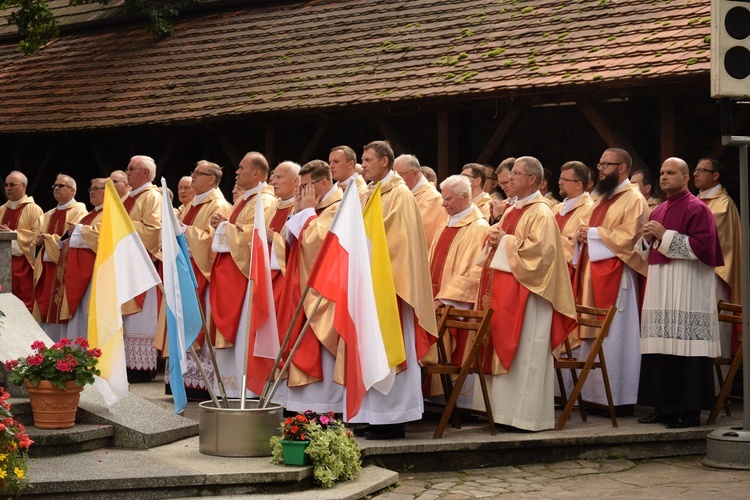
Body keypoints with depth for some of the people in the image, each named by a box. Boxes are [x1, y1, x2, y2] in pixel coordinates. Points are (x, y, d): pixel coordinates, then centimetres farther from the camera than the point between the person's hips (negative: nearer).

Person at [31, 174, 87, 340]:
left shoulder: (79, 212, -2)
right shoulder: (48, 216, 22)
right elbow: (37, 238, 20)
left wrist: (48, 238, -11)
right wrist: (38, 241, -3)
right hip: (46, 268, 7)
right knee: (45, 309, 4)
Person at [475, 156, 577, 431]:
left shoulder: (541, 213, -10)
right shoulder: (512, 211, 17)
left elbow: (540, 248, -22)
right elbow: (496, 237, 24)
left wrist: (506, 241, -13)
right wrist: (494, 238, 1)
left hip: (525, 293, -9)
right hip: (503, 292, 9)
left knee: (524, 353, -6)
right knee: (502, 349, 9)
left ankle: (526, 415, -2)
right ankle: (505, 409, 14)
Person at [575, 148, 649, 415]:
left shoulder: (633, 200, -8)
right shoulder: (603, 199, 20)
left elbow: (628, 238, -18)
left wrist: (593, 233, -13)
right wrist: (585, 235, 4)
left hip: (615, 277, -9)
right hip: (594, 275, 9)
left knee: (614, 337, -7)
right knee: (594, 336, 7)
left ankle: (620, 400, -2)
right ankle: (596, 395, 11)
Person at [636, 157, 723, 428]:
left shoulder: (697, 209, -4)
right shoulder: (658, 211, 20)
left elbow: (703, 246, -15)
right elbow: (645, 252, 25)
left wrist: (665, 235, -15)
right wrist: (647, 237, 3)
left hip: (687, 291, -8)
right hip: (658, 287, 8)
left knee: (684, 346, -11)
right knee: (660, 347, 5)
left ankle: (690, 411, -8)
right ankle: (664, 407, 10)